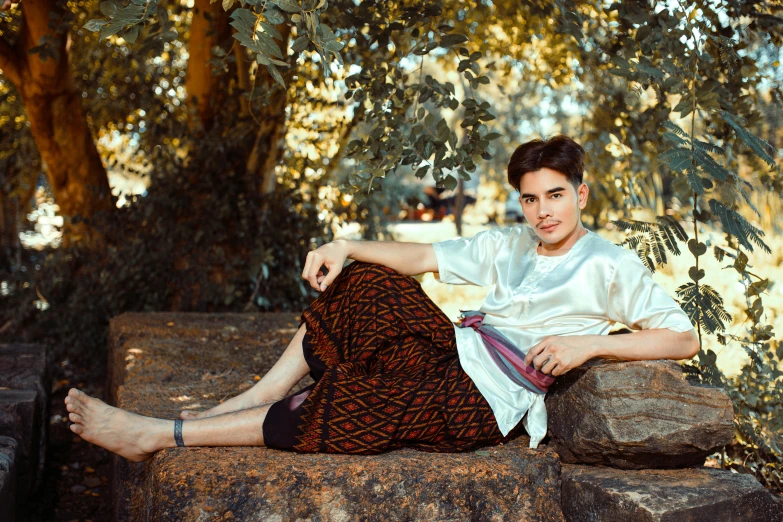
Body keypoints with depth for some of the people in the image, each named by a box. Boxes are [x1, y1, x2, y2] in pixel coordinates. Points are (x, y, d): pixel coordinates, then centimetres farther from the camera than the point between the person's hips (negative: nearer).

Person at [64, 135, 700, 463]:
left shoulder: (610, 265, -4)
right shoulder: (509, 243, 14)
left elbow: (685, 338, -10)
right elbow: (421, 257, 12)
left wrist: (590, 342, -21)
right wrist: (346, 246, -2)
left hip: (487, 401, -7)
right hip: (451, 348, 7)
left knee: (345, 406, -22)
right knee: (361, 283, -3)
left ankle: (163, 434, -16)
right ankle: (251, 401, -5)